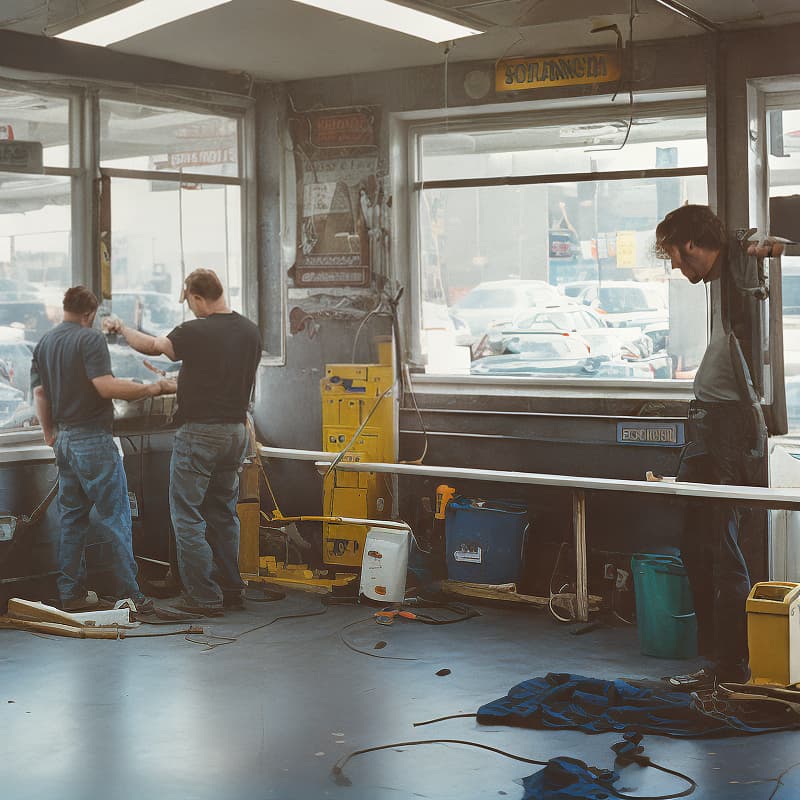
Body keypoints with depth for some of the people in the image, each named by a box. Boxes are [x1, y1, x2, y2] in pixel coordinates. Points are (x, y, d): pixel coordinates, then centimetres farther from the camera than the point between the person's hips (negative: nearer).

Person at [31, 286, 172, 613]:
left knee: (72, 518, 12)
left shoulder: (44, 343, 12)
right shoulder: (90, 339, -11)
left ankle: (71, 593, 15)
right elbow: (106, 386, -21)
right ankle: (129, 594, -5)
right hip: (93, 439, -8)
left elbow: (39, 393, 14)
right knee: (115, 518, -5)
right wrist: (150, 388, -15)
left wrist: (49, 434, 23)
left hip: (64, 438, 8)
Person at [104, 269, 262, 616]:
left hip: (199, 432, -7)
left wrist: (120, 328, 22)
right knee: (223, 513, 17)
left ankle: (204, 597, -1)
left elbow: (152, 346, 2)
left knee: (188, 516, 0)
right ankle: (231, 590, 22)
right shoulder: (250, 331, 5)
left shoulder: (194, 332, -15)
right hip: (237, 429, 7)